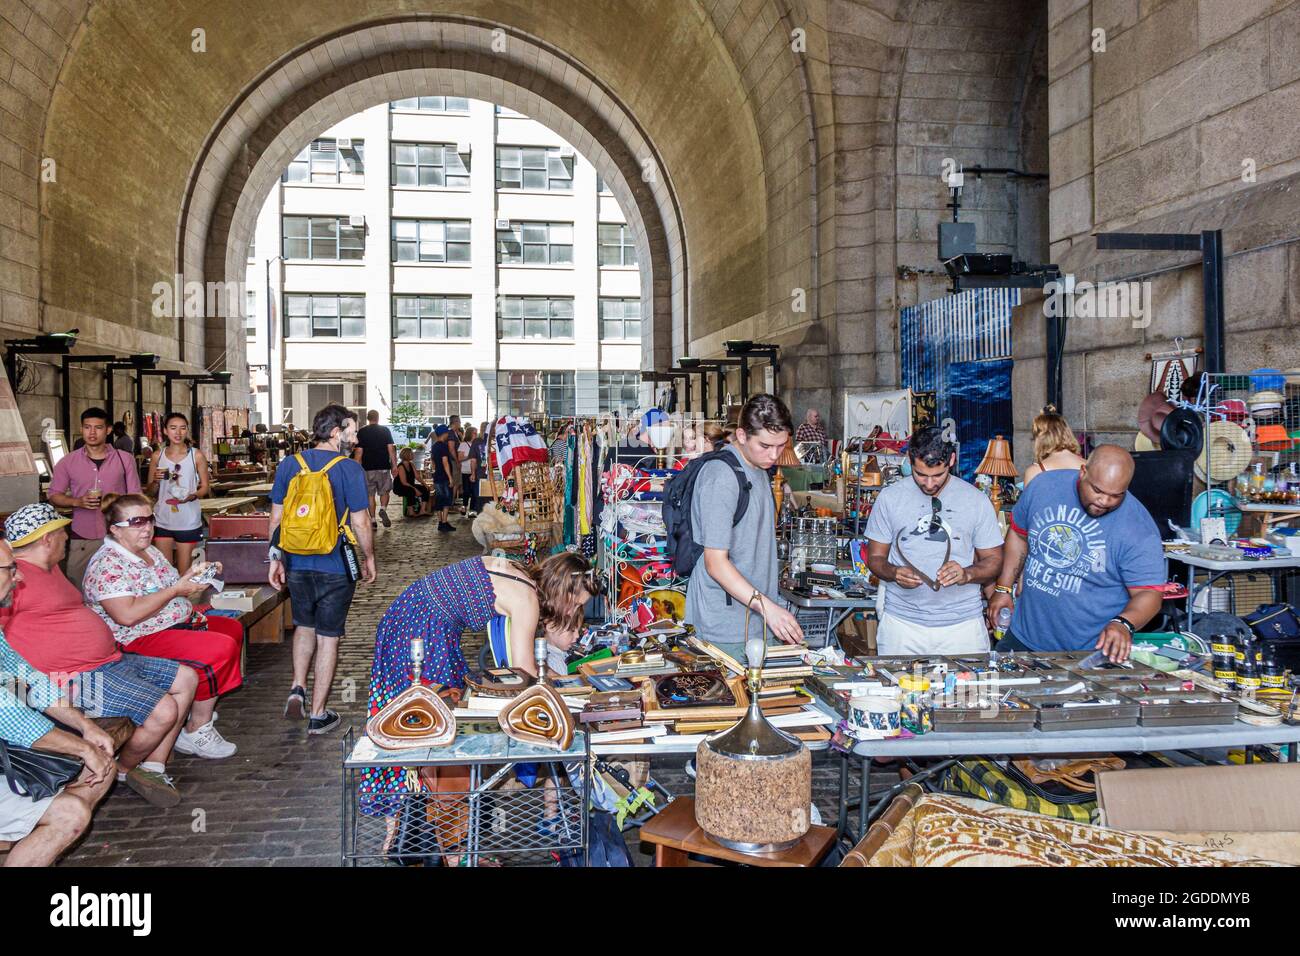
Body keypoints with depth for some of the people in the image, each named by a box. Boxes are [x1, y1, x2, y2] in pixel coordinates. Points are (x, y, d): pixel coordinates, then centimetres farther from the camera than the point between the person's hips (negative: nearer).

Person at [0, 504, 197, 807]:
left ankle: (152, 767, 10)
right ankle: (125, 769, 9)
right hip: (78, 677, -11)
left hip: (111, 660, 11)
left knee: (187, 679, 8)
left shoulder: (49, 568, 17)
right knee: (163, 710, -21)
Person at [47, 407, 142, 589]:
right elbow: (53, 495, 7)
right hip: (82, 539, 1)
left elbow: (135, 498, 4)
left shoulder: (125, 459, 1)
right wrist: (78, 502, -13)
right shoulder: (67, 462, 2)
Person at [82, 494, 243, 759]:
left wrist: (191, 576, 3)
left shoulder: (150, 551, 13)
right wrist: (176, 589, -23)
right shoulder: (106, 565, -18)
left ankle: (200, 706, 22)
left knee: (233, 628, 19)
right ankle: (196, 732, -12)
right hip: (141, 640, -11)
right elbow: (127, 615, -30)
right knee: (222, 649, -25)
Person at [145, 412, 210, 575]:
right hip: (162, 521, 2)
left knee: (185, 572, 5)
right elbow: (149, 493, 9)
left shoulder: (196, 455, -3)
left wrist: (193, 496, -19)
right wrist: (155, 481, -12)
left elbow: (205, 487, 1)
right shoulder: (157, 456, 3)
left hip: (188, 522, -2)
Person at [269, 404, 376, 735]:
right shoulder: (349, 469, -12)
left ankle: (297, 689, 13)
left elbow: (277, 518, 5)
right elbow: (360, 523, -11)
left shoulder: (289, 465, 1)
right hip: (335, 567, -4)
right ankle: (318, 714, 13)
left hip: (297, 564, 4)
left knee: (304, 626, 26)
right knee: (327, 636, 7)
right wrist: (369, 558, 3)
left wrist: (275, 559, 13)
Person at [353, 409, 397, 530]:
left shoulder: (362, 432, 1)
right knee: (384, 491, 13)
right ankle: (383, 509, -14)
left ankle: (372, 521, 5)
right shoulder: (385, 431, 2)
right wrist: (394, 465, 2)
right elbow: (391, 448, -2)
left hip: (368, 468, 0)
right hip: (384, 467, 0)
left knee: (370, 494, 6)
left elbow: (359, 451, -3)